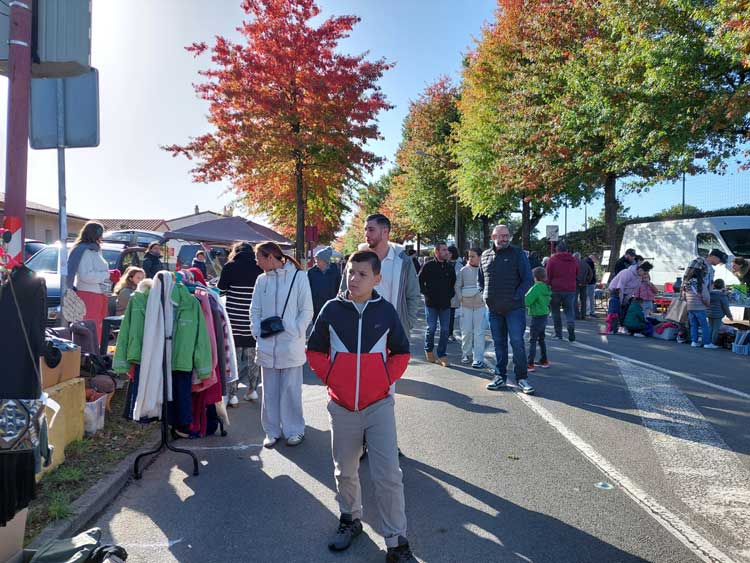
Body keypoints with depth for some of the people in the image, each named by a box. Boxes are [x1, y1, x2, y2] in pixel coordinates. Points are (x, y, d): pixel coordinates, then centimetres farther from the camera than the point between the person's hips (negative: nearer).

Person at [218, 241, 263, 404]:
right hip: (253, 320, 2)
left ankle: (232, 393, 8)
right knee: (252, 355, 14)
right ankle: (252, 390, 23)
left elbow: (221, 291, 1)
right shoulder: (260, 268, 0)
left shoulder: (230, 267, -5)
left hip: (234, 319, -2)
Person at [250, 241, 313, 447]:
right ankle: (272, 431, 24)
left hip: (291, 345, -4)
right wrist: (257, 332, 1)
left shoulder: (298, 277, -6)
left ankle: (294, 430, 21)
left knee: (291, 390, 4)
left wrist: (295, 332, -10)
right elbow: (255, 310, 13)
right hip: (267, 344, 4)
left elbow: (307, 311, -4)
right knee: (269, 390, 11)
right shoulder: (262, 279, 7)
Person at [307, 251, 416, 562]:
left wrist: (386, 380, -5)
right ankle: (350, 519, 42)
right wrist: (330, 377, -4)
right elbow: (314, 350, 6)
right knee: (345, 472, 18)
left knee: (388, 475, -2)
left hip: (379, 405, -1)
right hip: (342, 407, 2)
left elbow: (401, 353, 5)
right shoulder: (332, 309, -4)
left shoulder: (386, 310, -5)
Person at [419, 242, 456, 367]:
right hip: (431, 303, -3)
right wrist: (427, 293, -6)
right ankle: (429, 350, 22)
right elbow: (420, 281, 0)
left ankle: (442, 355, 11)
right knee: (431, 328, 0)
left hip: (445, 304, 3)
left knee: (445, 330, 3)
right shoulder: (428, 266, -4)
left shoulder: (450, 267, 7)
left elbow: (454, 282, 18)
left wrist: (450, 294, 6)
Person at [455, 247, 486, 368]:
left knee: (479, 332, -3)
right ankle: (466, 354, 24)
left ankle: (478, 359, 1)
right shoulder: (464, 270, 5)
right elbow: (457, 285, 11)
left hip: (480, 304, -2)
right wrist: (460, 298, 1)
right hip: (466, 305, 3)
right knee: (466, 331, 6)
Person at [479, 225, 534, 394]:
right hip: (494, 309, 4)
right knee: (499, 343, 11)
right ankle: (500, 376, 20)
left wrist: (517, 296, -11)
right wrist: (484, 294, 8)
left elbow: (528, 279, -4)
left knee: (517, 342, -6)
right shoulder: (485, 255, 10)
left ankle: (522, 378, 4)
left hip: (514, 308, -4)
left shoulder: (518, 254, -2)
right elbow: (481, 279, 21)